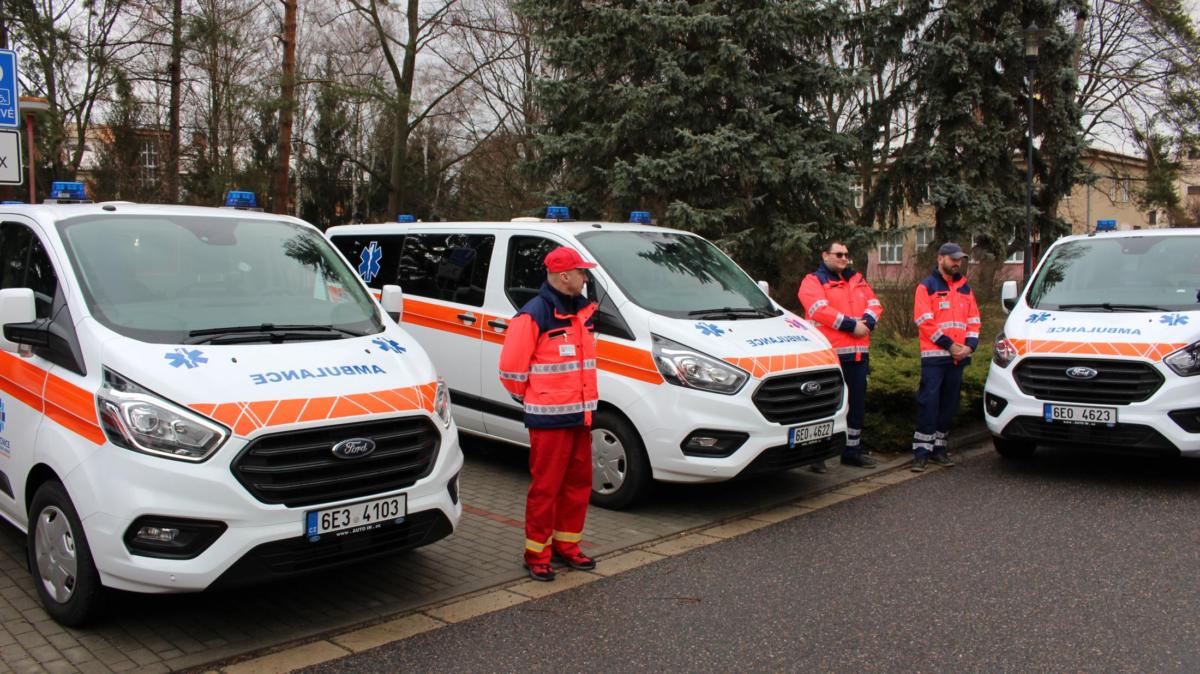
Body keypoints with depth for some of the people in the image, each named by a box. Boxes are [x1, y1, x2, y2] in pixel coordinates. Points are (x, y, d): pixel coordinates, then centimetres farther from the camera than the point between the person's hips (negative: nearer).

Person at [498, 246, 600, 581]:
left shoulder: (583, 311, 12)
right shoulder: (533, 315, -15)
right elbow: (510, 367, -13)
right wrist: (528, 398, 0)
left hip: (579, 416, 8)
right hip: (549, 419, -8)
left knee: (579, 483, 15)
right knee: (545, 487, -2)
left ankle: (566, 545, 29)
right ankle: (536, 554, 11)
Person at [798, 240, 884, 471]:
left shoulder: (857, 280, 21)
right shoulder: (813, 281, -1)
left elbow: (874, 304, 12)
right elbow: (820, 310, -16)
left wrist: (867, 322, -9)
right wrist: (851, 325, -17)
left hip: (859, 353, 7)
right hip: (829, 354, -7)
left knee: (858, 402, 13)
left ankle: (852, 450, 24)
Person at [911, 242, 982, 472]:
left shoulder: (965, 288, 17)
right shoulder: (926, 287, 0)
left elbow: (974, 321, 16)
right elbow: (924, 322, -9)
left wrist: (969, 345, -1)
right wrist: (949, 345, -13)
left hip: (959, 357, 6)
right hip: (934, 356, -6)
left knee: (949, 403, 8)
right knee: (929, 402, -9)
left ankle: (938, 446, 17)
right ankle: (921, 450, -6)